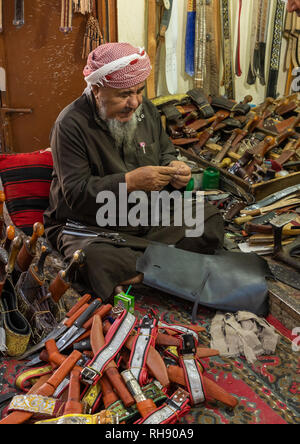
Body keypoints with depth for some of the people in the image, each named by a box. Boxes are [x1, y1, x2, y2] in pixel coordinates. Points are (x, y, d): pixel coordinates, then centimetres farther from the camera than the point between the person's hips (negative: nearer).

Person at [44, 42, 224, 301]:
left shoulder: (145, 109, 5)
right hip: (91, 228, -5)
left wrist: (174, 167, -7)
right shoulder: (72, 124, -15)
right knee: (96, 262, -38)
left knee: (211, 221, -10)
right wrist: (130, 181, -29)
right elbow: (76, 194, -20)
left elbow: (165, 151, 18)